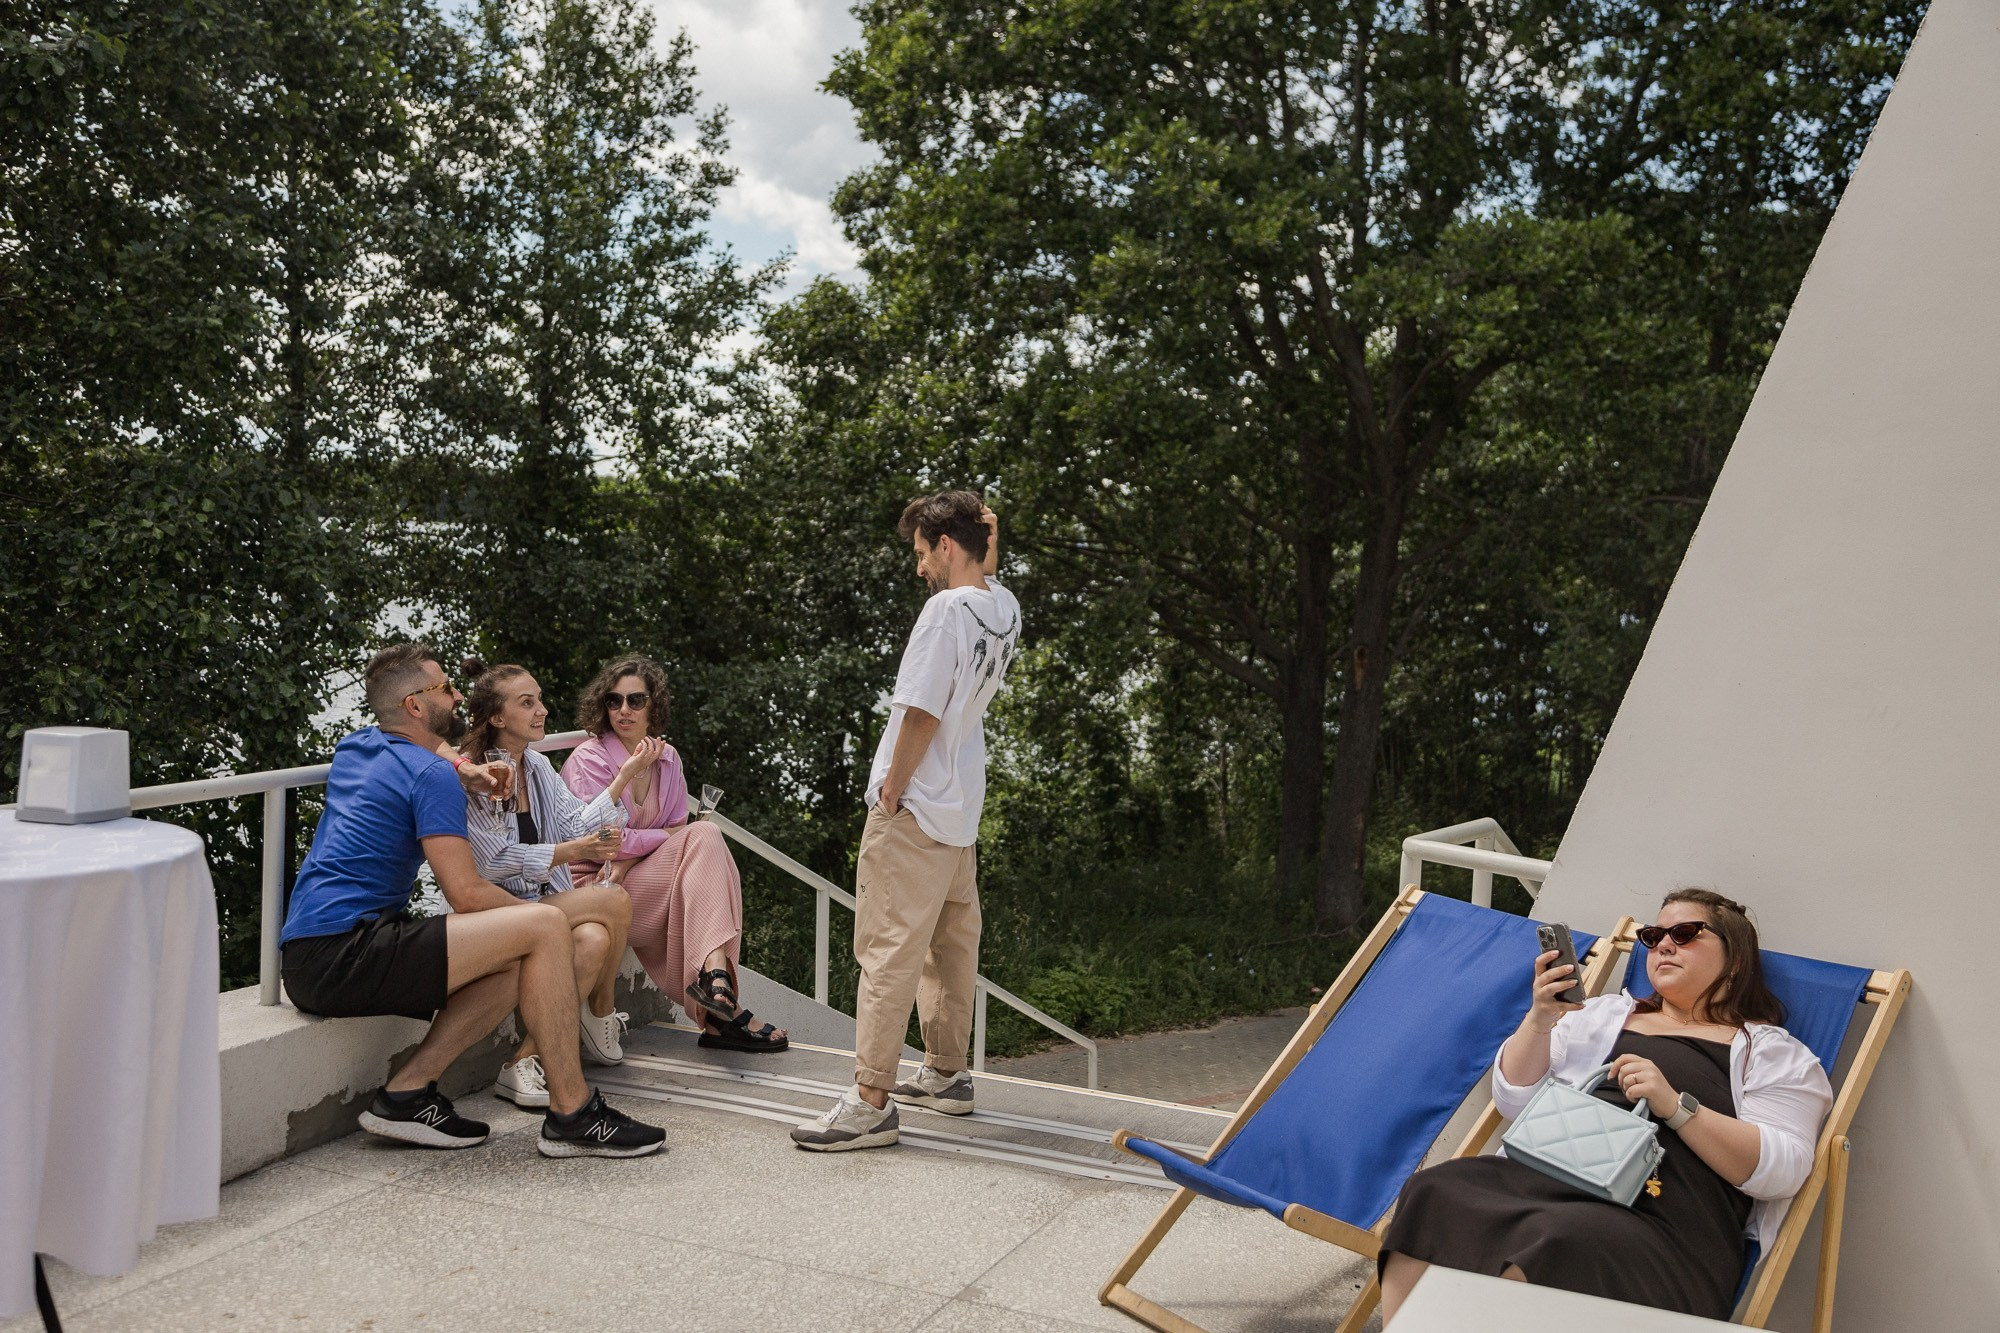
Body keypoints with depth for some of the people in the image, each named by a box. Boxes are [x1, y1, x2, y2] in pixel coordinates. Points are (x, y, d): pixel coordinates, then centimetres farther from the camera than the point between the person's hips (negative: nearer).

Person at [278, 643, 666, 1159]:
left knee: (512, 968, 12)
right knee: (546, 928, -15)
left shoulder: (354, 746, 18)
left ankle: (407, 1092, 3)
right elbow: (467, 895, -15)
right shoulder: (431, 775, -9)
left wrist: (461, 766, 25)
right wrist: (535, 913, 3)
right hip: (345, 953, -10)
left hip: (306, 965, 10)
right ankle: (571, 1114, -11)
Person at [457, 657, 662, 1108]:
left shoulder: (539, 767, 14)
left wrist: (624, 776, -4)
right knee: (614, 901, -27)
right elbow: (495, 861, -15)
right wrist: (571, 852, -17)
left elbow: (578, 827, 3)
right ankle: (601, 1011, -10)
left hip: (548, 903, 7)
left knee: (595, 940, -28)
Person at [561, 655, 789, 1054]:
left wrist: (628, 860, -12)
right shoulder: (588, 760, -8)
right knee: (704, 838, -23)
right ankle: (714, 973, -34)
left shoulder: (667, 758, 10)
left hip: (639, 876, 6)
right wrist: (667, 837, -9)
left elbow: (677, 828, 5)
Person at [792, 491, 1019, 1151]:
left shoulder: (946, 608, -18)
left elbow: (921, 712, -20)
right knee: (952, 941, 17)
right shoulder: (1005, 608, 6)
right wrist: (989, 549, 14)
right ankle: (947, 1074, 28)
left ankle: (870, 1102, -6)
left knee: (888, 946, -8)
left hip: (914, 809, -9)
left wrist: (892, 789, -11)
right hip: (962, 808, 9)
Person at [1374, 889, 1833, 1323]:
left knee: (1564, 1244, -38)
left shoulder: (1774, 1052, 17)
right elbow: (1514, 1100, 19)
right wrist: (1539, 1020, 3)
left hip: (1660, 1220, -4)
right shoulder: (1604, 1014, 27)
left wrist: (1675, 1106, -9)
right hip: (1541, 1175, 4)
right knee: (1431, 1194, -27)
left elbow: (1783, 1170, 1)